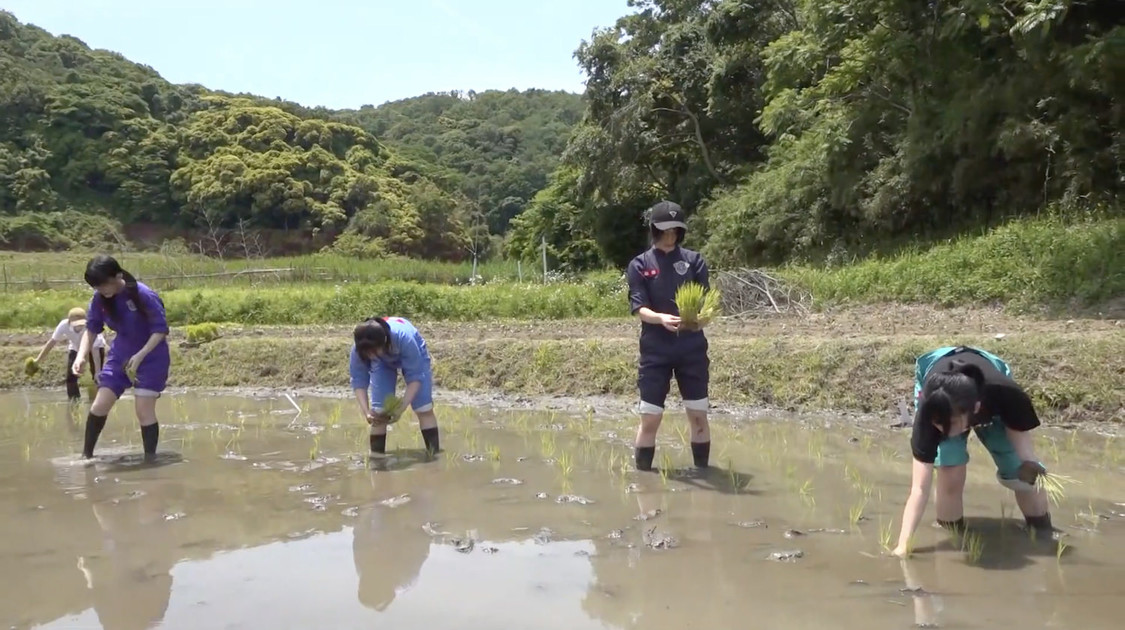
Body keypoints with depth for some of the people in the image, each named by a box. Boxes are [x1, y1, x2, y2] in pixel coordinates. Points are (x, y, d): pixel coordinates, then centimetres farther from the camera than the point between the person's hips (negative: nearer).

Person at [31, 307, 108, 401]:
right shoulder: (64, 325, -34)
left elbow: (95, 352, -37)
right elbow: (52, 342, -20)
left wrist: (98, 372, -39)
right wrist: (38, 360, -16)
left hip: (95, 346, -3)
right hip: (75, 348, 3)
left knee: (98, 377, -13)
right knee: (70, 377, -6)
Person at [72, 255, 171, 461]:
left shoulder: (143, 295, -25)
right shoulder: (99, 299, -9)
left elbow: (161, 329, -21)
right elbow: (92, 329, 1)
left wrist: (139, 356, -30)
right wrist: (81, 356, -15)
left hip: (151, 357, -5)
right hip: (120, 355, 5)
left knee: (144, 411, -11)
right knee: (99, 406, 3)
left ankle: (150, 459, 2)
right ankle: (86, 455, 20)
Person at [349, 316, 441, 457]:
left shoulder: (403, 338, -45)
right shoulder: (358, 349, -36)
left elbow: (415, 376, -35)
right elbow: (358, 381, -24)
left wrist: (401, 408, -39)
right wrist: (366, 411, -36)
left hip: (414, 356, -2)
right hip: (382, 363, 2)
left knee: (424, 409, -10)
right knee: (379, 412, -9)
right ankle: (376, 456, 1)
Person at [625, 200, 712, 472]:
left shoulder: (694, 260, 5)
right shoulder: (639, 264, 1)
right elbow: (638, 308, -8)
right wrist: (661, 318, -28)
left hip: (692, 350, 2)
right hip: (655, 352, -1)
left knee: (698, 416, 8)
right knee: (650, 418, 1)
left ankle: (702, 471, 22)